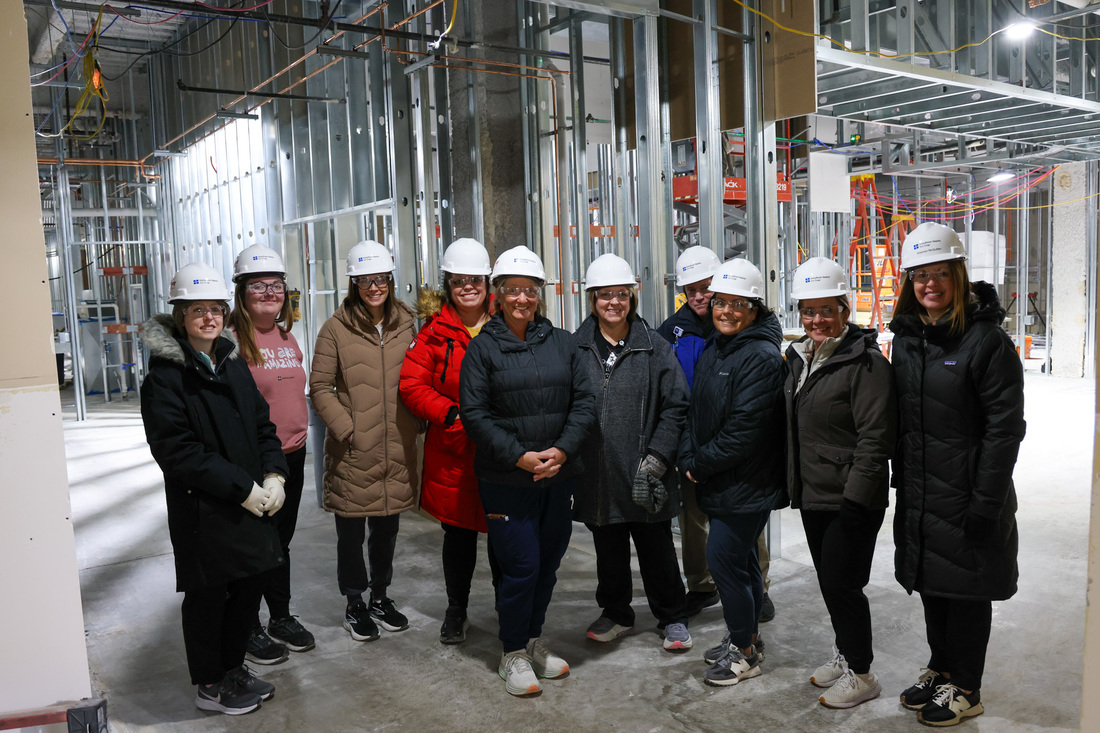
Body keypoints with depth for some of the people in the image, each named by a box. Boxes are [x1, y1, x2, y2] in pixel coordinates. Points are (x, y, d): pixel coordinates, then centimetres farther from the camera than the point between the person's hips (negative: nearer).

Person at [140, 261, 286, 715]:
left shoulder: (233, 364, 10)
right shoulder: (164, 376, -12)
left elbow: (263, 425, 12)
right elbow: (178, 451, -17)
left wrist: (273, 476, -5)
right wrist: (243, 489, -19)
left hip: (253, 502, 7)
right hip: (202, 508, -7)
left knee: (253, 580, 15)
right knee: (208, 593, 6)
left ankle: (232, 666, 36)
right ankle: (209, 684, 26)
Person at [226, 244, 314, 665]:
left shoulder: (287, 337, 11)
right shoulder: (232, 339, -14)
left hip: (293, 455, 7)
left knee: (282, 539, 18)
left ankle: (281, 617, 33)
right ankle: (249, 629, 21)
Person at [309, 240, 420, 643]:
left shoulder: (405, 325, 7)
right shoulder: (336, 329, -5)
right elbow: (320, 388, -5)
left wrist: (414, 425, 4)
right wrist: (344, 427, -15)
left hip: (396, 449, 4)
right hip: (353, 453, -3)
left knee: (387, 529, 16)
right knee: (351, 532, 8)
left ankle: (381, 597, 34)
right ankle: (355, 605, 26)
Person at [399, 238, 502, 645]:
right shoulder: (436, 330, 0)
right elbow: (412, 385, -5)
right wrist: (451, 414, -16)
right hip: (452, 450, 0)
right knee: (458, 533, 12)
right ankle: (456, 611, 32)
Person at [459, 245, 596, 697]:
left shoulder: (561, 342, 7)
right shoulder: (483, 347, -3)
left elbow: (584, 401, 4)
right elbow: (474, 413, -8)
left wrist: (562, 449, -10)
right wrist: (520, 456, -15)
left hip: (559, 475, 4)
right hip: (506, 481, -4)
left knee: (548, 562, 14)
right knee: (521, 566, -2)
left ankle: (534, 641, 34)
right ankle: (513, 654, 18)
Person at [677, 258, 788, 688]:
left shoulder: (762, 357, -18)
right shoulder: (713, 353, 11)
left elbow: (745, 430, -22)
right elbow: (696, 412, 13)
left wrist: (701, 464, -13)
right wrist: (689, 459, -1)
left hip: (746, 485, -9)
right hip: (719, 483, 9)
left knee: (724, 560, -4)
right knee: (741, 560, 18)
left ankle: (744, 651, 14)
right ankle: (742, 640, 32)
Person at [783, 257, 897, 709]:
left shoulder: (866, 363, -15)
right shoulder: (800, 358, 11)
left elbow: (875, 439, -19)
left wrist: (855, 499, -22)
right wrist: (792, 484, 17)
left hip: (851, 501, -8)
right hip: (812, 496, 8)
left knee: (842, 584, -1)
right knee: (829, 582, 18)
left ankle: (861, 674, 17)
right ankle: (844, 654, 36)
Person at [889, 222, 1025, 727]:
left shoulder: (987, 340, -14)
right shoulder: (906, 339, 7)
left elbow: (1005, 428, -16)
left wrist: (986, 503, -18)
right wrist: (902, 481, 12)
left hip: (966, 495, -6)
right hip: (918, 495, 6)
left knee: (967, 589, 8)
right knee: (931, 584, 18)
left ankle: (964, 688, 25)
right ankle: (940, 670, 37)